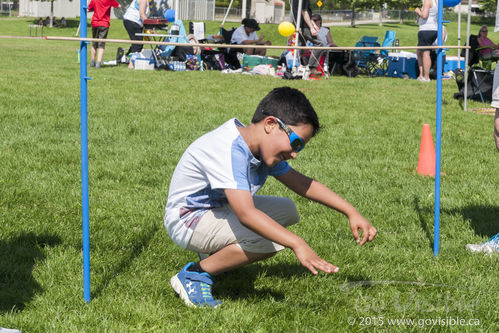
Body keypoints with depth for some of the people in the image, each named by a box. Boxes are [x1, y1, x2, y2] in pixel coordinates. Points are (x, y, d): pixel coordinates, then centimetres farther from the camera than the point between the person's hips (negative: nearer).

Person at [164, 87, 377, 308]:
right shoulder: (229, 150, -31)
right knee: (269, 238, -28)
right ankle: (195, 275, -14)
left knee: (286, 211, 11)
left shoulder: (264, 149, 0)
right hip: (187, 220, -10)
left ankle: (220, 256, 12)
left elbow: (302, 184, 11)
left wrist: (351, 212, 4)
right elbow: (247, 214, -40)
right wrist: (297, 245, -46)